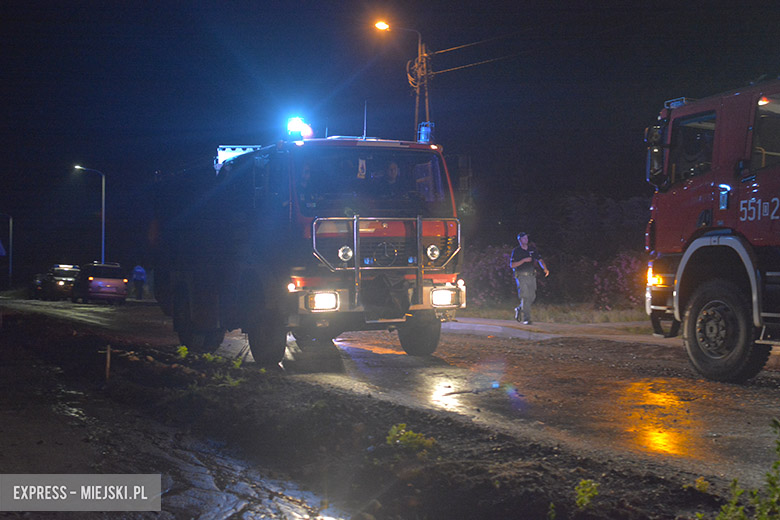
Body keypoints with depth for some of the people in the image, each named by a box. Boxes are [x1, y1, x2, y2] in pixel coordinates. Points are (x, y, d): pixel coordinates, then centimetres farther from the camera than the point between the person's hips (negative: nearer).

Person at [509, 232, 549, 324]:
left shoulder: (532, 249, 12)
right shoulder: (516, 251, -1)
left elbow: (540, 259, 12)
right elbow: (512, 265, -7)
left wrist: (545, 268, -6)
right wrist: (524, 260, -15)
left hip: (531, 276, 4)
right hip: (521, 276, -4)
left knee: (532, 297, 2)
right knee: (525, 297, -12)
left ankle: (519, 309, 29)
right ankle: (526, 319, -8)